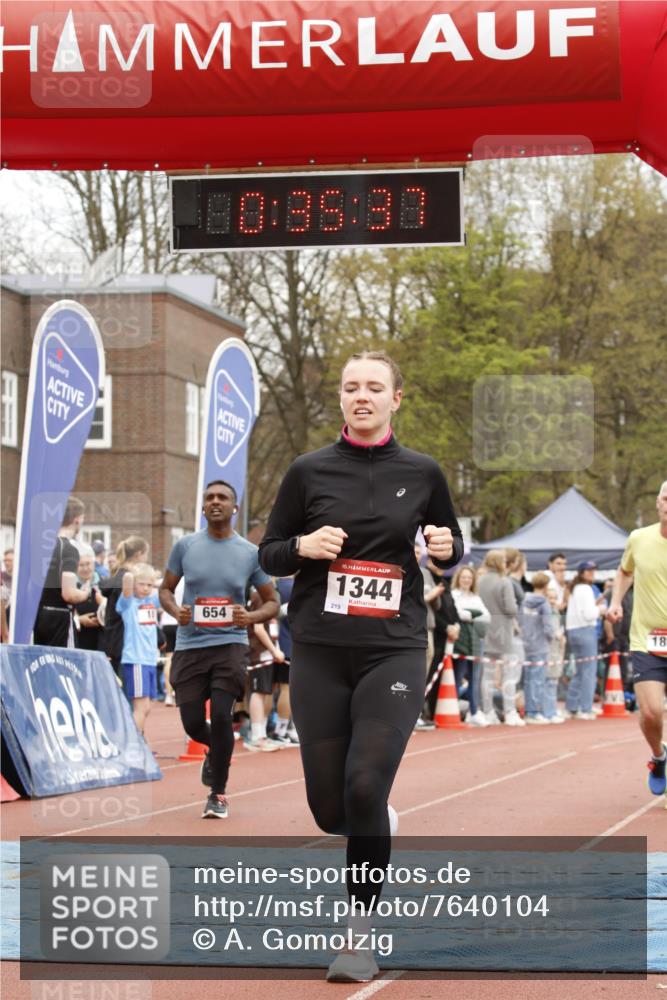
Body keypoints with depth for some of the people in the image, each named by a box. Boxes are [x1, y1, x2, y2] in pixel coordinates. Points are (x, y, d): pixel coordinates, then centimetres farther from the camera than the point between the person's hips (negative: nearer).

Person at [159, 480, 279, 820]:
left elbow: (271, 603, 7)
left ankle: (218, 793, 3)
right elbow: (166, 589, 12)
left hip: (230, 643, -2)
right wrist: (176, 611, -10)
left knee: (221, 715, -14)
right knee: (192, 722, 1)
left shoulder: (251, 553, 1)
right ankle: (216, 751, 39)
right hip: (190, 645, 2)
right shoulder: (185, 546, 3)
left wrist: (250, 617, -14)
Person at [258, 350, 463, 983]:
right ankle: (374, 829, 39)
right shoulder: (309, 471, 4)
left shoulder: (422, 473, 5)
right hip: (319, 652, 1)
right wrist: (304, 545, -12)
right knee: (330, 809, 1)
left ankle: (360, 931, 0)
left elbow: (450, 547, 18)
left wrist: (446, 547, -6)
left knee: (365, 788, -16)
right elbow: (268, 554, 9)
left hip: (393, 651, -1)